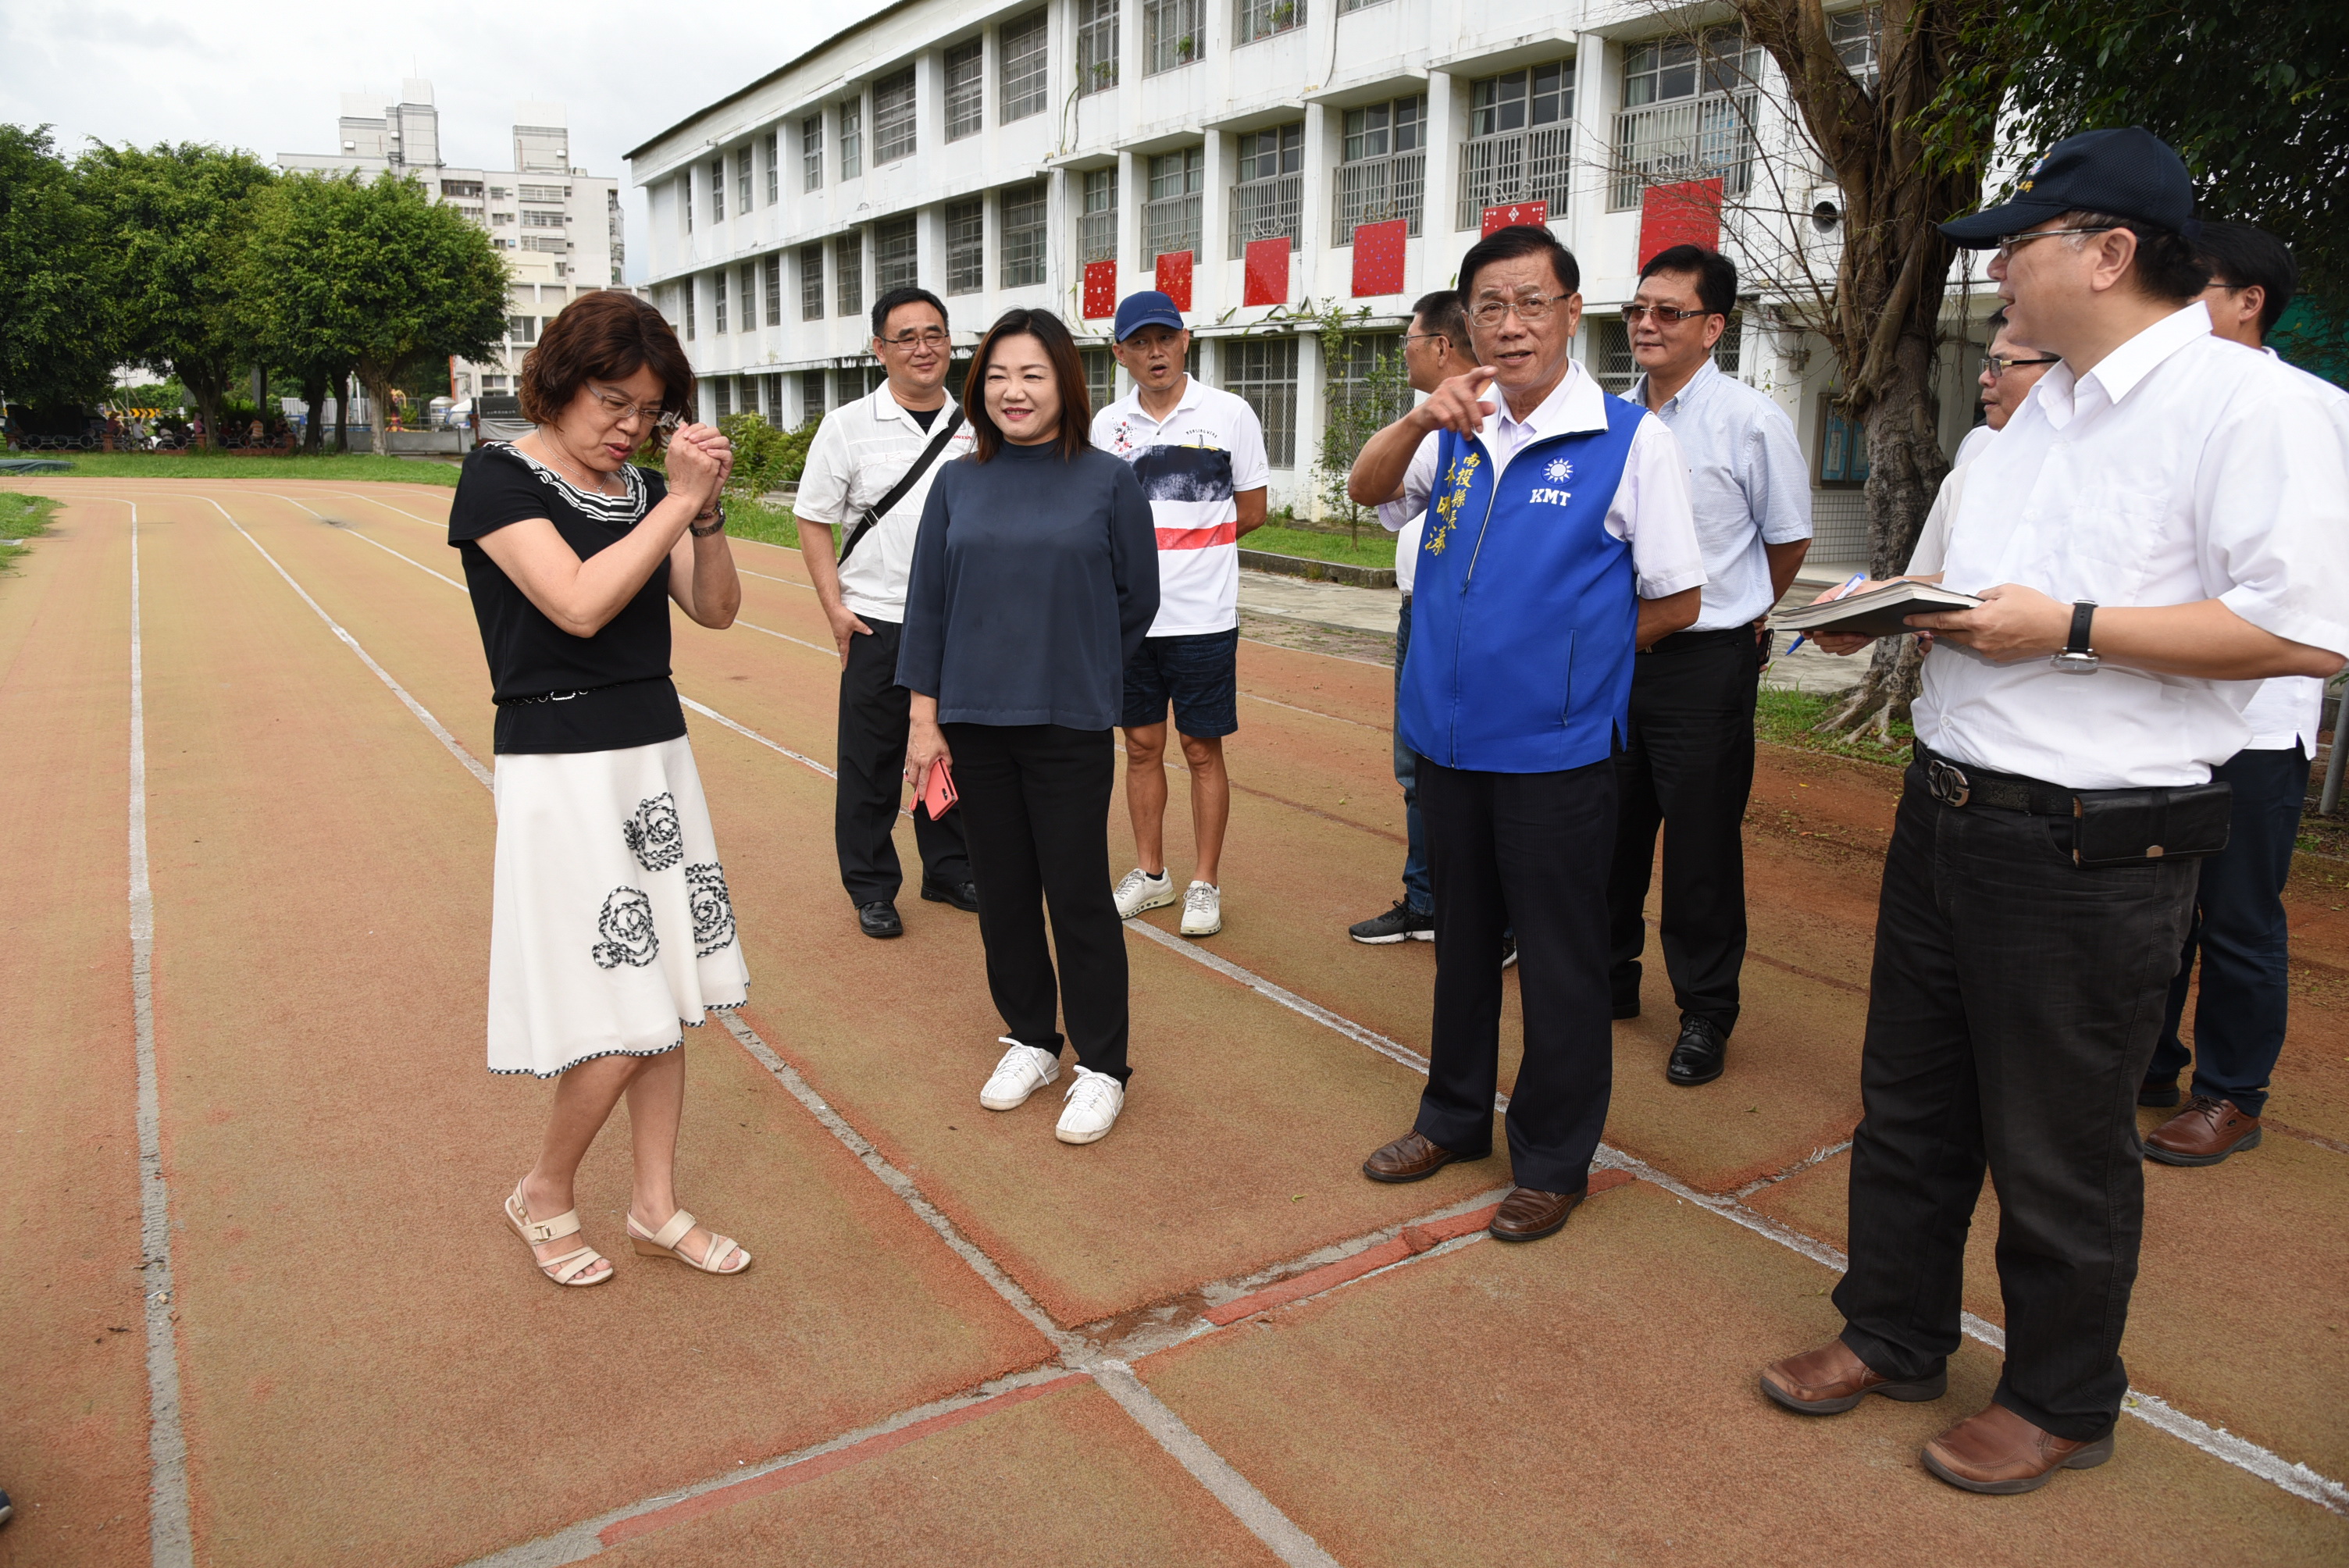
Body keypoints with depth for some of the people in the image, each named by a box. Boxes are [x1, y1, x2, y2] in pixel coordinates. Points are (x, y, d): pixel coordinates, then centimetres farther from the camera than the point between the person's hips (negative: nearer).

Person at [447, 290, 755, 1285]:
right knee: (617, 1027, -5)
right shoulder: (501, 478, -7)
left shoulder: (640, 487, 11)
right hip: (562, 766, -6)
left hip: (657, 754, 6)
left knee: (668, 1001, 10)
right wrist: (678, 503, -19)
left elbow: (716, 609, 4)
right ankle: (543, 1195, 22)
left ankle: (657, 1207, 25)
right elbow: (579, 604, -21)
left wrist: (706, 510, -10)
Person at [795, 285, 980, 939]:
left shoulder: (976, 427, 5)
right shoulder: (848, 426, -3)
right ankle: (871, 890, 18)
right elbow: (814, 521, -1)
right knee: (871, 762, 4)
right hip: (878, 622, -3)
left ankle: (950, 872, 29)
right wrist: (835, 609, -8)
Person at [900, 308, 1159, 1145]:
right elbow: (928, 603, 6)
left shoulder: (1108, 481, -2)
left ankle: (1100, 1067, 16)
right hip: (973, 723, 3)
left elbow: (1137, 597, 4)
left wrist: (1079, 674, 10)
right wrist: (925, 716, 2)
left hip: (1070, 728, -3)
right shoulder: (958, 484, 6)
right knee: (1003, 891, 12)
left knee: (1078, 896, 1)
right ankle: (1030, 1041, 30)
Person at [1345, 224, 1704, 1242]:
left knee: (1559, 957, 7)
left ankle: (1554, 1158, 26)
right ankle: (1455, 1116, 39)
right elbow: (1366, 487, -3)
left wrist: (1566, 655, -1)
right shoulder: (1460, 430, 7)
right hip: (1449, 734, 5)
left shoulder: (1632, 439, -9)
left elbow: (1677, 600, -5)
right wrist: (1422, 419, -21)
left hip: (1555, 749, -5)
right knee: (1462, 937, 20)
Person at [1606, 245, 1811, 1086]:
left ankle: (1706, 1014, 17)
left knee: (1701, 845, 2)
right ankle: (1609, 979, 32)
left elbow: (1789, 539, 4)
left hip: (1704, 663, -5)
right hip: (1611, 654, 5)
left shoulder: (1751, 418, -7)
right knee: (1609, 829, 14)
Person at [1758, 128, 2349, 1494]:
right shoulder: (2046, 410, 15)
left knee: (2058, 1149, 8)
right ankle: (1893, 1336, 36)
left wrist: (2066, 629, -22)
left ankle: (2061, 1402, 31)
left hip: (2090, 850, -8)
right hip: (1947, 808, 8)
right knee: (1909, 1107, 18)